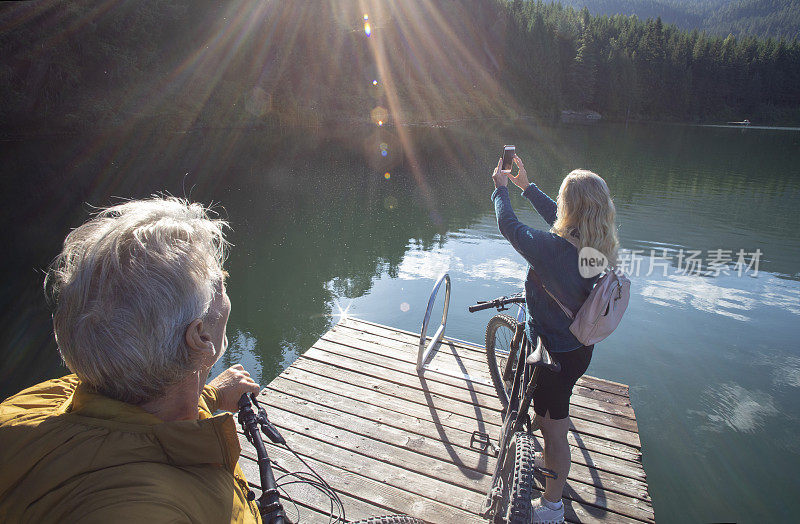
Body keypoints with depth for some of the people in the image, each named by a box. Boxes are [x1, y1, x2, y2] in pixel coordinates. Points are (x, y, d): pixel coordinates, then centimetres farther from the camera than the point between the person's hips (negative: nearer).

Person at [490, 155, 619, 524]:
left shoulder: (551, 248, -32)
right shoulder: (600, 245, -8)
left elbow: (509, 226, -16)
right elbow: (558, 218, 9)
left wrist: (501, 187, 2)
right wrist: (526, 186, 19)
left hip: (556, 354, -8)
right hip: (579, 346, 8)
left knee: (554, 430, 13)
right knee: (549, 417, 32)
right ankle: (549, 463, 58)